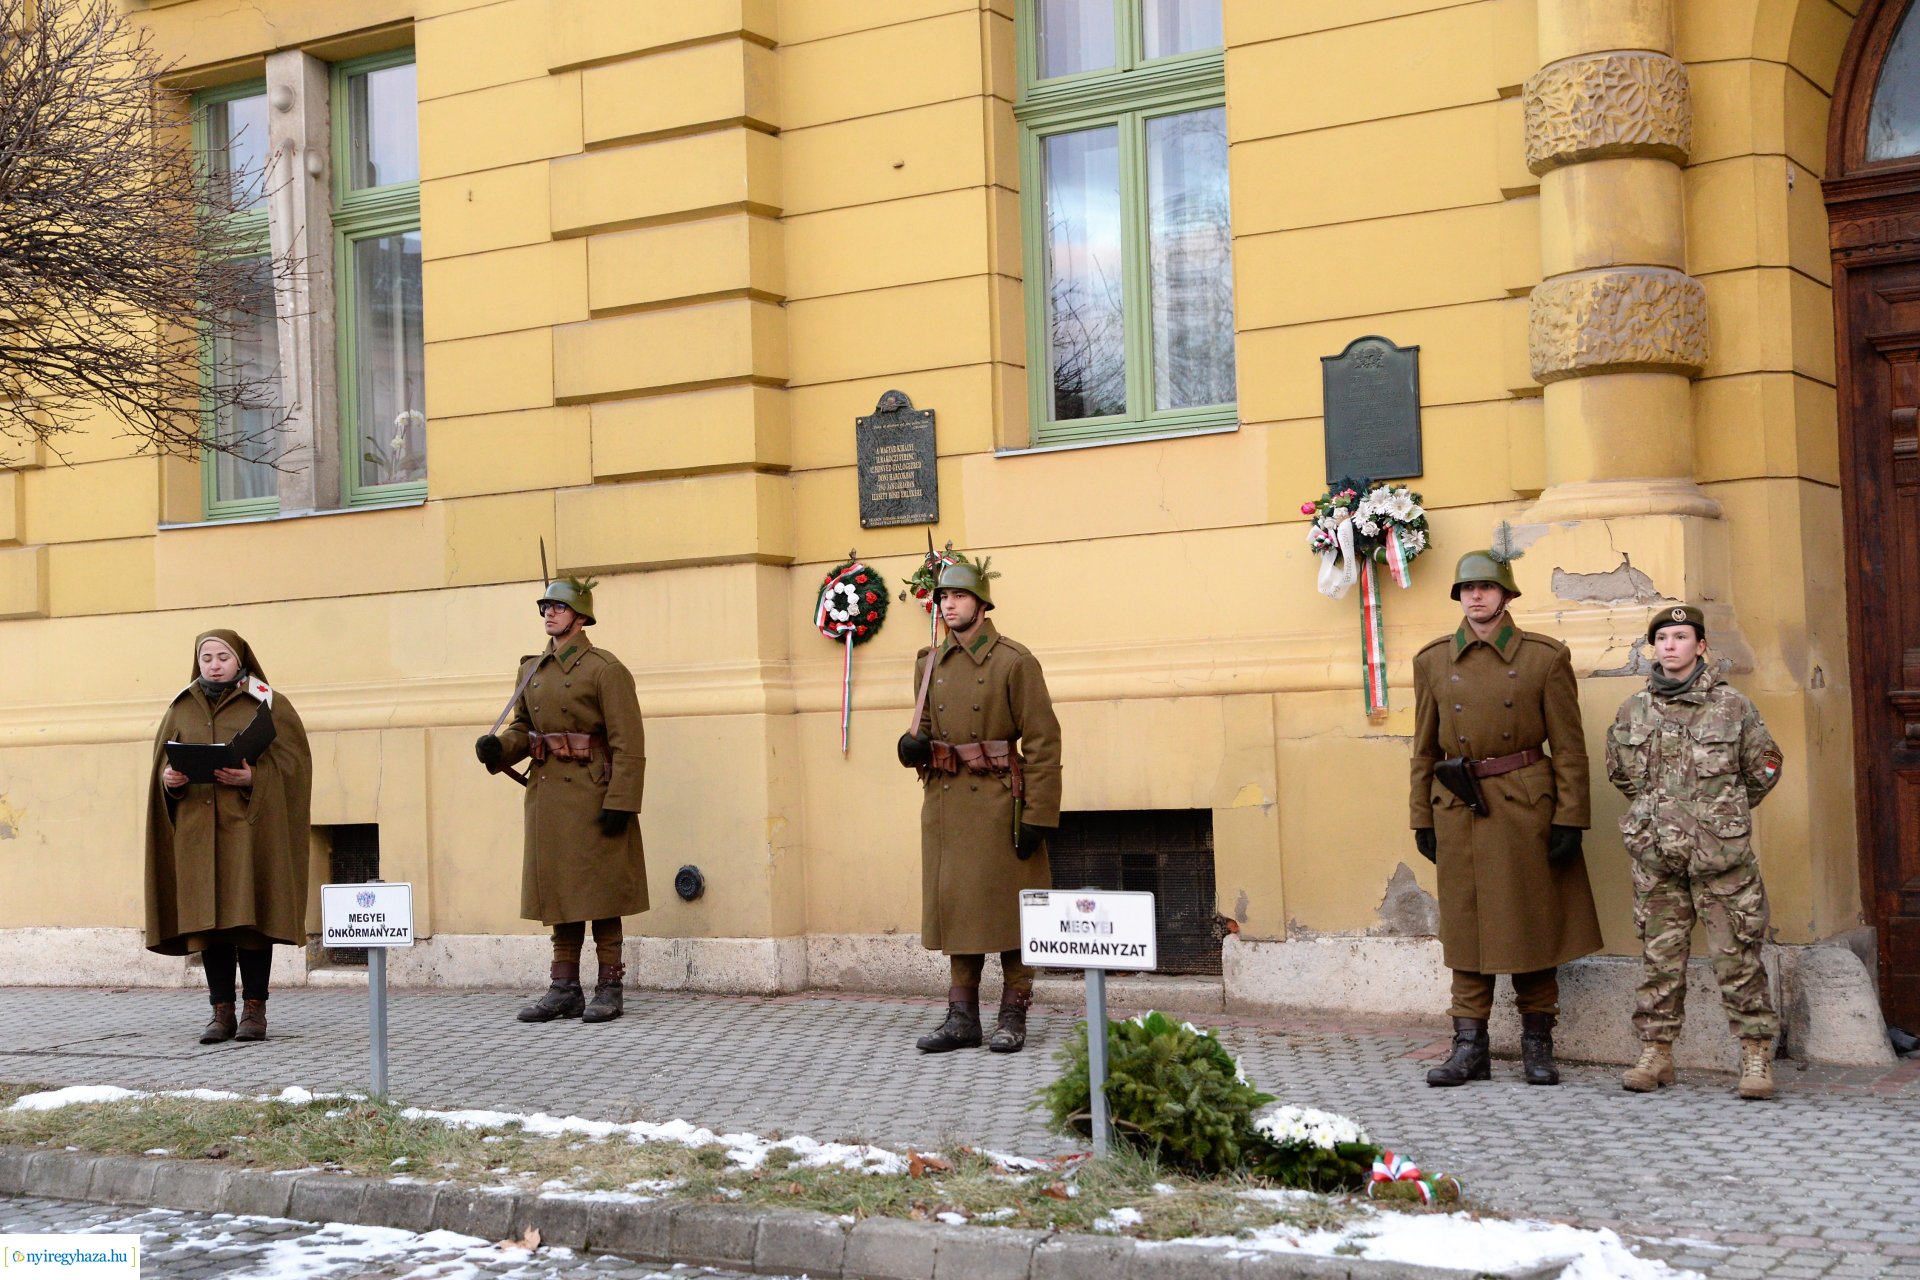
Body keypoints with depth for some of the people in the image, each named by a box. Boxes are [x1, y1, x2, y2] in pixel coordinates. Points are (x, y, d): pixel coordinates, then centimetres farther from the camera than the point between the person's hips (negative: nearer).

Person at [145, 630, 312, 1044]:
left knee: (249, 917, -5)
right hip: (196, 827, 3)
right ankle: (222, 1012, 6)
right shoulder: (181, 709, 15)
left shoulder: (268, 704, 4)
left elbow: (292, 760, -3)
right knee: (207, 919, 1)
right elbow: (162, 763, 15)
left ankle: (254, 1010, 2)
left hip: (249, 824, -3)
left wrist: (254, 779, -18)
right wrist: (169, 780, -7)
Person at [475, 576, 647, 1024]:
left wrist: (619, 803, -19)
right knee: (557, 889, 10)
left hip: (592, 796, -6)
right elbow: (523, 727, 19)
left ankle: (610, 988, 7)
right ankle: (565, 988, 17)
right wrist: (497, 747, -3)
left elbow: (628, 743, -12)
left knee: (600, 893, -1)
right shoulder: (533, 670, 12)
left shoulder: (605, 669, -8)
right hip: (546, 793, 7)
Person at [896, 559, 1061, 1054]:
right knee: (956, 907, 7)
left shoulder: (1014, 662, -7)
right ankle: (962, 1017, 14)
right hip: (945, 804, 5)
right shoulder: (929, 664, 11)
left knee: (1008, 908, 1)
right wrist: (910, 745, -3)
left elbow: (1043, 742, -10)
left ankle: (1013, 1018, 10)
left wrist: (1039, 816, -15)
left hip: (998, 804, -5)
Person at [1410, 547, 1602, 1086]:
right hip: (1458, 811, 2)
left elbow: (1569, 746, -1)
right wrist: (1422, 820, 8)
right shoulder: (1432, 661, 7)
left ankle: (1537, 1046, 15)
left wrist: (1569, 819, -6)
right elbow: (1424, 748, 11)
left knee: (1533, 921, 4)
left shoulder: (1545, 657, 0)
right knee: (1466, 924, 4)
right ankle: (1469, 1047, 9)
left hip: (1526, 805, -2)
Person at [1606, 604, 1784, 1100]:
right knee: (1660, 956, 8)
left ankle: (1756, 1057, 5)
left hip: (1721, 854, -3)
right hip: (1656, 855, 3)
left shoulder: (1731, 706, -2)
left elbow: (1765, 768, 10)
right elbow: (1618, 770, 21)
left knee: (1737, 957, -1)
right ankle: (1656, 1053, 15)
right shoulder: (1633, 711, 5)